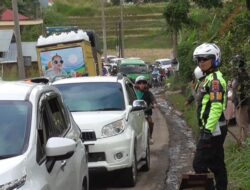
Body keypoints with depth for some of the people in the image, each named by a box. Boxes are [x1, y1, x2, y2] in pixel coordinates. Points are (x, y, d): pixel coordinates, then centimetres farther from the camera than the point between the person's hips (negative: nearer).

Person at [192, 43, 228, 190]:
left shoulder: (215, 79, -15)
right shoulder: (211, 78, 17)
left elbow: (216, 107, -24)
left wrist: (208, 129, -26)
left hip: (213, 128, -10)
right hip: (216, 128, 10)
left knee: (199, 164, -9)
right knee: (217, 164, 13)